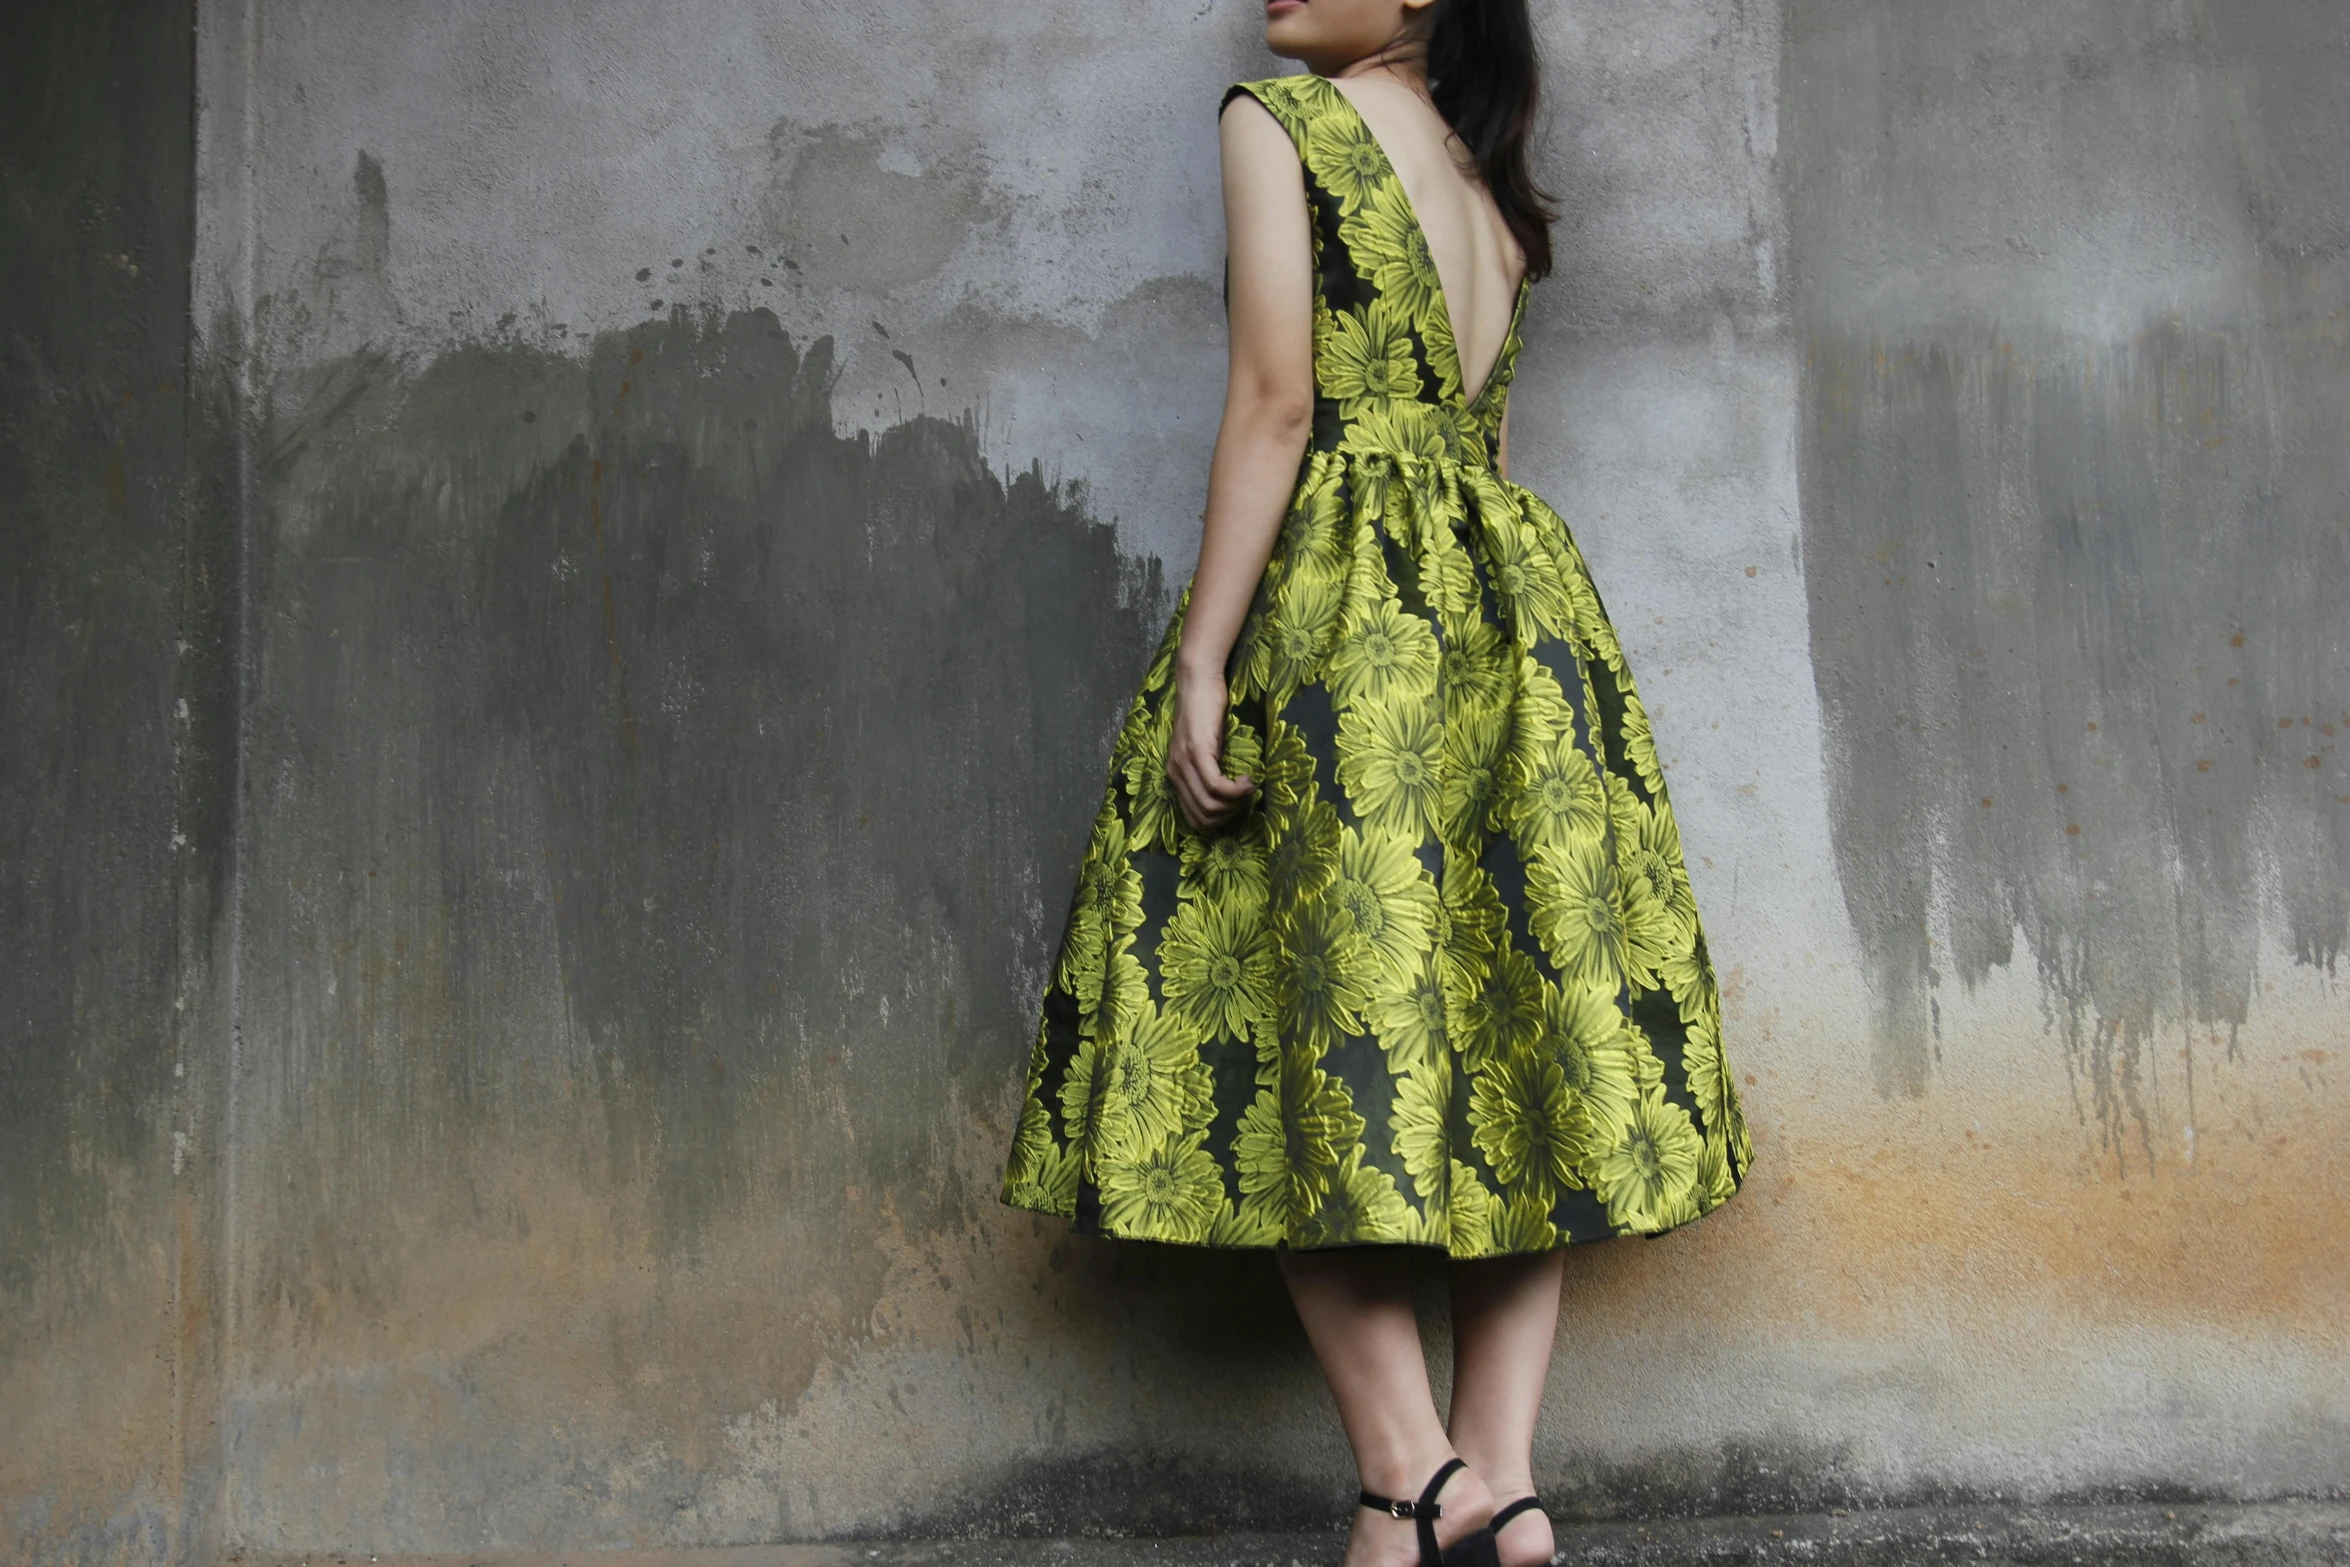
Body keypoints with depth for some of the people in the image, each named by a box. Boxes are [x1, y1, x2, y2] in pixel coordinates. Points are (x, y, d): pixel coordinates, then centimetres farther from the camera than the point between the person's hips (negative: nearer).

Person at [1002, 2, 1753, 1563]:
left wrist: (1202, 656, -13)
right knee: (1516, 1042, 3)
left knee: (1322, 1029, -3)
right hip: (1513, 600, 7)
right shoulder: (1492, 178, 20)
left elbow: (1277, 401, -11)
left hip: (1337, 610, -7)